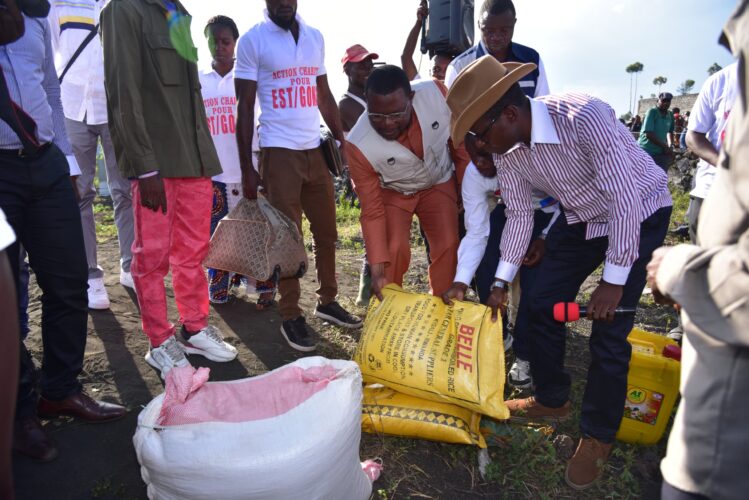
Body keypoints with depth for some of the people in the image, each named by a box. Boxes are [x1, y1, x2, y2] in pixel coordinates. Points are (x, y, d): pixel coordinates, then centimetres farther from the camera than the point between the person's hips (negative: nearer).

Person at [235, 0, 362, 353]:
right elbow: (245, 108, -4)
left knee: (327, 232, 10)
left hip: (316, 149, 5)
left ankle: (327, 301, 25)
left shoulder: (315, 37, 13)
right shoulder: (252, 41, -2)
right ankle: (291, 317, 11)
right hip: (278, 152, -5)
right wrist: (246, 168, -8)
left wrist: (342, 140, 9)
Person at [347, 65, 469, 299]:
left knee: (448, 246, -7)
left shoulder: (436, 94, -32)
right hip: (392, 192, -2)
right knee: (394, 250, -17)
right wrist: (378, 269, -28)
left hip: (438, 183, 2)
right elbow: (372, 211, -25)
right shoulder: (359, 145, -35)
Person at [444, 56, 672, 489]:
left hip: (639, 214, -6)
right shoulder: (507, 150, -14)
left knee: (609, 331, -8)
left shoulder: (585, 117, -35)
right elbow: (520, 215, -3)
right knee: (542, 304, 4)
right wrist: (502, 282, -6)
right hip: (581, 219, 6)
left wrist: (614, 280, -25)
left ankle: (599, 437, 14)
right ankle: (552, 400, 27)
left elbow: (626, 199, -30)